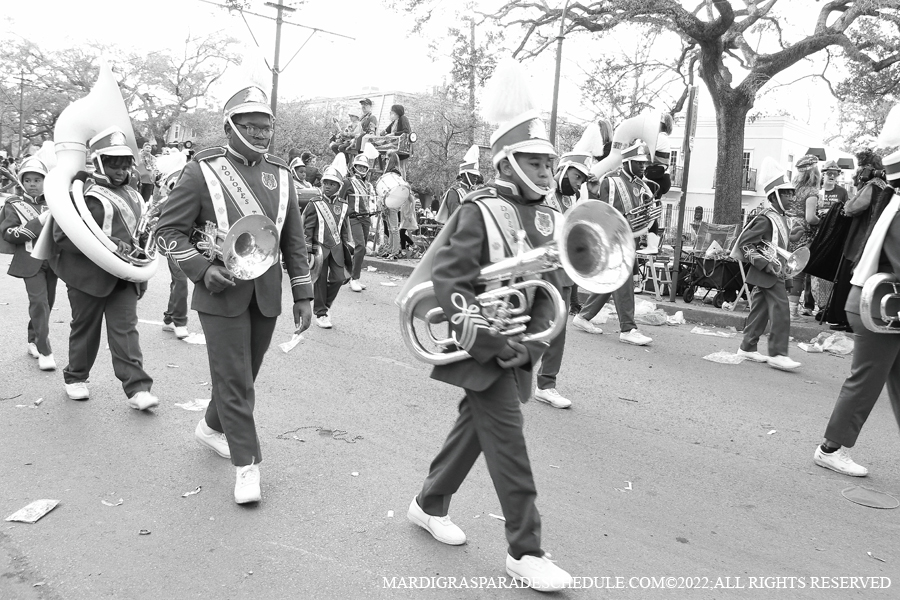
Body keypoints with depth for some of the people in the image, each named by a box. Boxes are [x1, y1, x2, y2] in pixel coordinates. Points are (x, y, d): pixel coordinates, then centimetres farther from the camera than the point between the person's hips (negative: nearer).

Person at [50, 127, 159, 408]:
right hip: (89, 274, -4)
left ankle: (137, 388, -5)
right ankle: (76, 377, 31)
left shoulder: (132, 195, 12)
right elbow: (63, 235, -16)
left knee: (125, 328, -1)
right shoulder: (82, 193, -8)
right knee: (85, 328, 10)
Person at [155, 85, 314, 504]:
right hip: (221, 293, -4)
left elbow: (294, 240, 11)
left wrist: (303, 295, 7)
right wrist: (202, 268, -18)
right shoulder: (202, 171, -5)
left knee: (245, 374, 15)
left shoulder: (280, 175, 8)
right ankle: (247, 465, 8)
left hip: (266, 293, 5)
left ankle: (212, 427, 41)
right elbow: (169, 231, -3)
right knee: (234, 379, -2)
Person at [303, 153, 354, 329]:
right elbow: (307, 228, -5)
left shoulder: (343, 206, 7)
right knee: (320, 280, 1)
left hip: (336, 248, 4)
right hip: (319, 247, -4)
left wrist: (348, 247, 13)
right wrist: (308, 250, -10)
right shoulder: (314, 204, -6)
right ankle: (321, 313, 11)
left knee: (339, 278, 0)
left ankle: (326, 304, 25)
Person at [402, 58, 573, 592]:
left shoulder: (549, 218, 8)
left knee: (476, 425, 18)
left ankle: (430, 504, 38)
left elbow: (551, 288, 9)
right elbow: (450, 283, -19)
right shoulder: (480, 211, -14)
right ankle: (525, 550, 6)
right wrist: (491, 342, -21)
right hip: (482, 348, -7)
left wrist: (532, 343, -5)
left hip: (517, 347, 8)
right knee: (508, 438, -6)